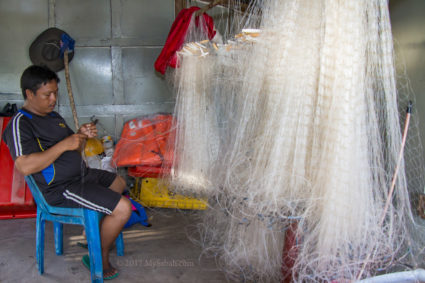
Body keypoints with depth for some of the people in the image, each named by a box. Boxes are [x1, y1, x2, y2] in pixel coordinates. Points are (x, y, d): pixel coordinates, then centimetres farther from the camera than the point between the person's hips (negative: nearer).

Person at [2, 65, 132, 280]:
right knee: (123, 208, -18)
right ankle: (101, 258, 5)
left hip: (80, 175, 10)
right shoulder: (19, 125, -17)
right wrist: (64, 145, -28)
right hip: (60, 189, -10)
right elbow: (25, 166, -31)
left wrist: (82, 135, -4)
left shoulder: (52, 116, 13)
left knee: (119, 183, 28)